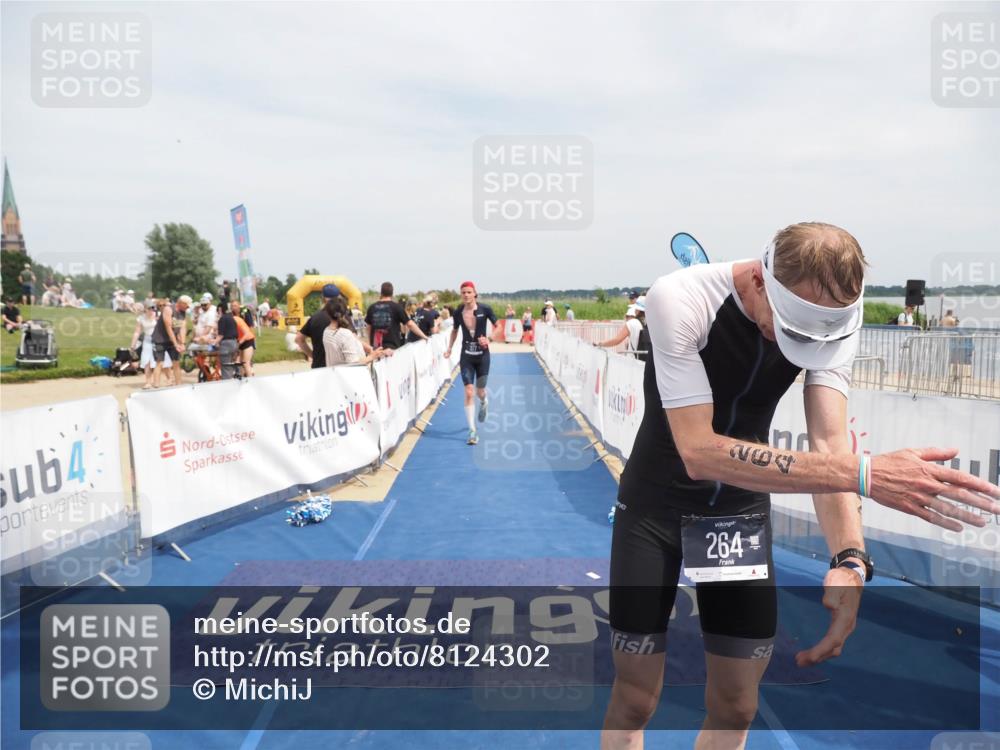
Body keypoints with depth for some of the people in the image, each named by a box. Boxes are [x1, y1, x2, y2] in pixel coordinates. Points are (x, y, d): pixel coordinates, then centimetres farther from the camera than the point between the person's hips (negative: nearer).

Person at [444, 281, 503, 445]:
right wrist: (449, 348, 3)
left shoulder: (485, 309, -10)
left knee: (480, 391, 9)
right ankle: (472, 431, -3)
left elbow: (498, 327, 0)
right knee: (468, 393, -8)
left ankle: (484, 403, 49)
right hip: (466, 356, 1)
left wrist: (489, 339, -17)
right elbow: (454, 331, 14)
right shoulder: (458, 313, -4)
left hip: (482, 355, -1)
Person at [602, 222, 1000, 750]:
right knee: (635, 701, 1)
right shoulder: (680, 299, -29)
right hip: (656, 507, -3)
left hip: (743, 508, 4)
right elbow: (699, 452, -36)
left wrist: (849, 559, -39)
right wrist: (864, 474, -43)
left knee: (736, 706, 8)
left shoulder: (833, 314, -15)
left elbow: (830, 441, -22)